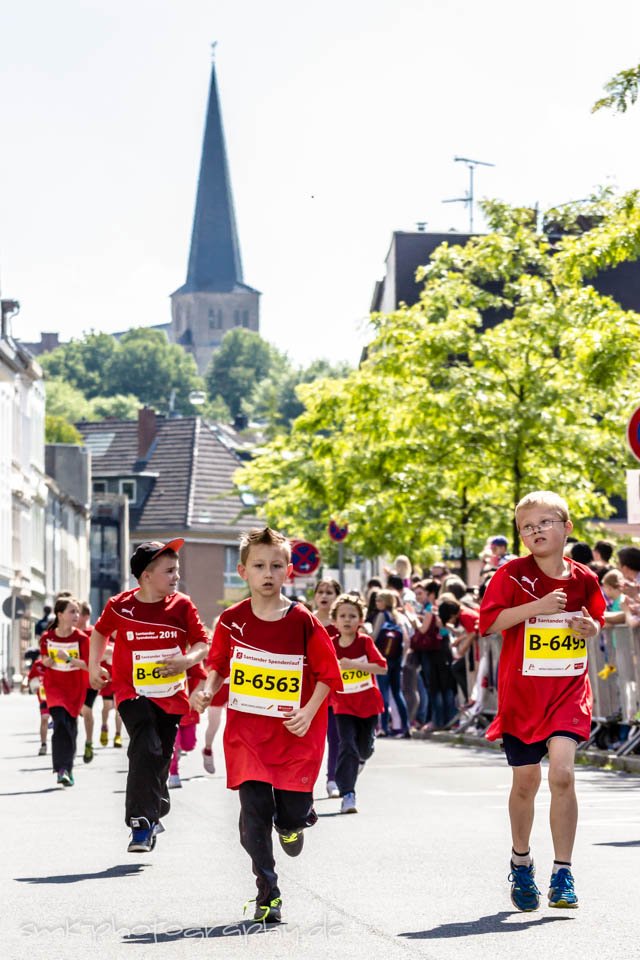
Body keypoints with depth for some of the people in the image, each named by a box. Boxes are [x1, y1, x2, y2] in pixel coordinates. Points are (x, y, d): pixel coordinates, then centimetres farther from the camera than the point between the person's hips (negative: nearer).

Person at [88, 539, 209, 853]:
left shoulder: (182, 606, -3)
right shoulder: (120, 606, -5)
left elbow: (202, 644, 0)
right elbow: (100, 632, 15)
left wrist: (187, 660, -20)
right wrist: (94, 666, 6)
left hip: (170, 695, 3)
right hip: (133, 693, -2)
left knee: (160, 757, 11)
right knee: (146, 750, -21)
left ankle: (153, 814, 34)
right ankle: (141, 824, -19)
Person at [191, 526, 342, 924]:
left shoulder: (303, 622, -7)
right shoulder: (232, 621, -1)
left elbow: (328, 673, -1)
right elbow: (219, 666, 11)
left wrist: (309, 712, -14)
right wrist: (207, 691, -9)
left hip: (295, 736, -1)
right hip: (246, 732, 1)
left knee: (292, 814, -2)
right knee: (254, 810, -6)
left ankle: (293, 822, 38)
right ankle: (268, 895, 5)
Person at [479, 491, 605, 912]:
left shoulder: (583, 579, 2)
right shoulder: (513, 574, -6)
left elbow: (597, 619, 18)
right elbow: (489, 621, -13)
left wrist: (592, 628, -4)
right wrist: (537, 607, -21)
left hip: (569, 690, 1)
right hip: (522, 691, 0)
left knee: (562, 773, -15)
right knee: (525, 781, 8)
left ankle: (563, 876, -6)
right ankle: (521, 862, 33)